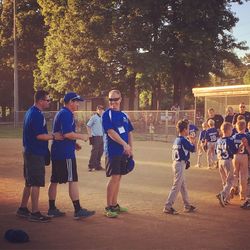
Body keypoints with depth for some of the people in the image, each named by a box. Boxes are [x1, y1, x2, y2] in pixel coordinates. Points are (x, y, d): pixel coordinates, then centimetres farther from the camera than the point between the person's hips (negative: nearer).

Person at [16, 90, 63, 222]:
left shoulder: (30, 112, 14)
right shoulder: (37, 115, -19)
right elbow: (39, 135, -22)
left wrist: (51, 135, 17)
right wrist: (54, 136, -12)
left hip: (29, 152, 10)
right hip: (36, 154, -10)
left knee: (29, 182, 17)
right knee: (36, 183, -5)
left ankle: (23, 209, 25)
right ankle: (35, 213, 0)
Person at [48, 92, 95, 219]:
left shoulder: (60, 113, 19)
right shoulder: (66, 114, -13)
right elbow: (67, 133, -23)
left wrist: (74, 143, 18)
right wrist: (81, 136, -10)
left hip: (57, 152, 11)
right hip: (66, 153, -10)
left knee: (54, 181, 12)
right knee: (73, 180, -7)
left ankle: (52, 209, 19)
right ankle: (78, 210, -6)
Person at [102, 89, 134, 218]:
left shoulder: (124, 115, 14)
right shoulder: (107, 114, -6)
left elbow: (129, 133, 17)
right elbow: (110, 132, -16)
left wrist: (130, 149, 7)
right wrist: (124, 144, -23)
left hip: (123, 151, 6)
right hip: (112, 151, -6)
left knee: (118, 177, 11)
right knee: (114, 177, -9)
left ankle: (114, 204, 20)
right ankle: (108, 207, -2)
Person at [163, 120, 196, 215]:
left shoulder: (176, 140, 9)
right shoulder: (183, 140, -16)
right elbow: (193, 149, -9)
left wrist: (189, 142, 14)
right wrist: (193, 142, 9)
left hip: (176, 163, 9)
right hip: (180, 165, -9)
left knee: (183, 186, 16)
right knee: (176, 186, -6)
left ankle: (187, 206, 26)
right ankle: (168, 207, -5)